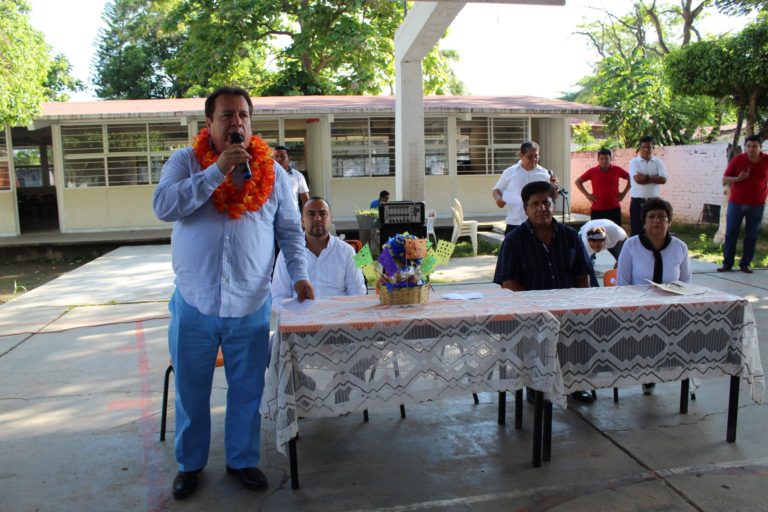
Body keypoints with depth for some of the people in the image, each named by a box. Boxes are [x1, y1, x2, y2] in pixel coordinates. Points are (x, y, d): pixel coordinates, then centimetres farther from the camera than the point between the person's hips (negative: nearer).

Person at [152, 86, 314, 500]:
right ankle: (189, 464, 34)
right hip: (194, 304, 0)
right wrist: (218, 171, -21)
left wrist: (299, 274, -6)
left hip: (251, 306, 1)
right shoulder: (185, 162, 0)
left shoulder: (271, 171, 4)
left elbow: (290, 231, 7)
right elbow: (163, 207, -17)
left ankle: (242, 459, 34)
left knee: (247, 390, 13)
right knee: (191, 392, 14)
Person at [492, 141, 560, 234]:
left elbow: (553, 198, 6)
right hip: (514, 223, -1)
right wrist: (498, 198, -11)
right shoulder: (509, 172, 2)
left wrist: (554, 187, -15)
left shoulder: (544, 173, 4)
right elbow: (496, 190, 11)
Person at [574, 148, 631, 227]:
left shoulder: (617, 170, 2)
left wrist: (624, 193, 6)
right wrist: (587, 195, 1)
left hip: (614, 209, 1)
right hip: (597, 209, -1)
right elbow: (578, 181, 8)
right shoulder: (592, 171, 0)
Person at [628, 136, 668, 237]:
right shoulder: (634, 162, -1)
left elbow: (663, 179, -7)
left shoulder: (658, 162, 6)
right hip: (637, 201, -2)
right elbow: (638, 178, -17)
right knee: (636, 229, 2)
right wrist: (654, 176, -5)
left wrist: (645, 178, -12)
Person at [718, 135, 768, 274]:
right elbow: (725, 180, 0)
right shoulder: (737, 160, -3)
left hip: (757, 204, 1)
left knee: (751, 236, 3)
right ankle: (727, 263, 6)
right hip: (736, 203, -1)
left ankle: (745, 264, 11)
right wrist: (739, 178, -17)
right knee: (731, 233, 0)